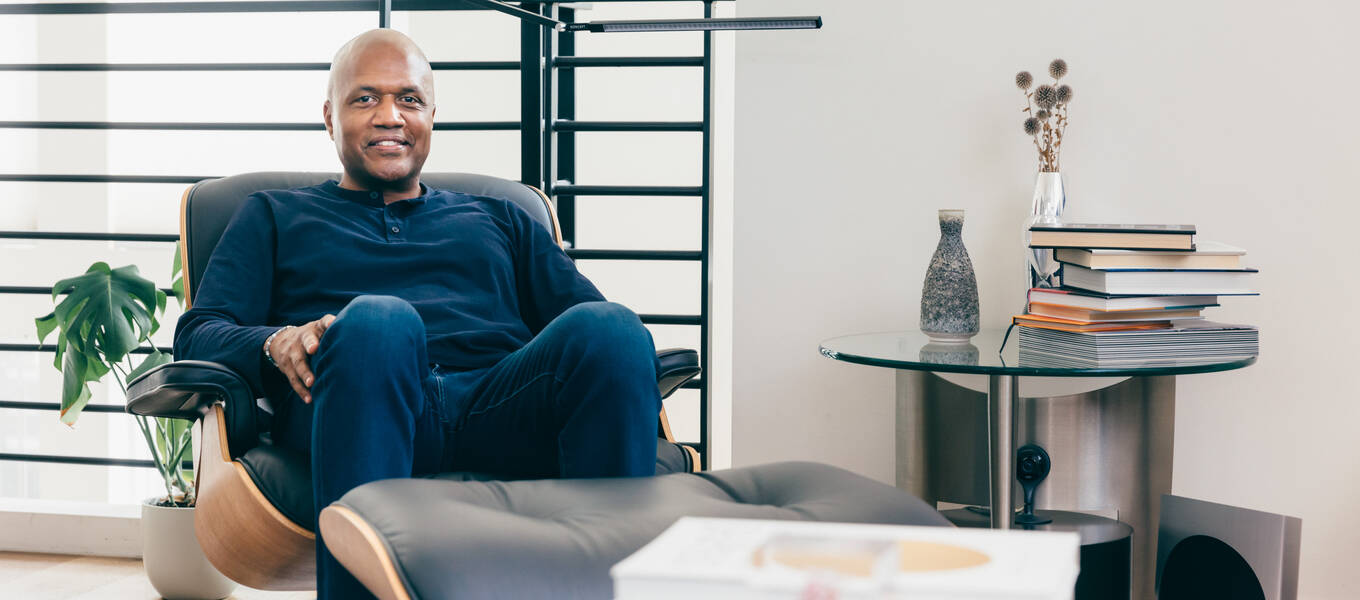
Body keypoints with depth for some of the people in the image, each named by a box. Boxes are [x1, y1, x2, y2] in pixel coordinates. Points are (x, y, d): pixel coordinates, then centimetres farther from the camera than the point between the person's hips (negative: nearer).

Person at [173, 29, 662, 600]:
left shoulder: (497, 220, 34)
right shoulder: (275, 216, 30)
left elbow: (582, 312, 20)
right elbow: (197, 333, 15)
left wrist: (610, 345, -6)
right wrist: (276, 342, -9)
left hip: (496, 406, 2)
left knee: (608, 327, -30)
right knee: (377, 320, -38)